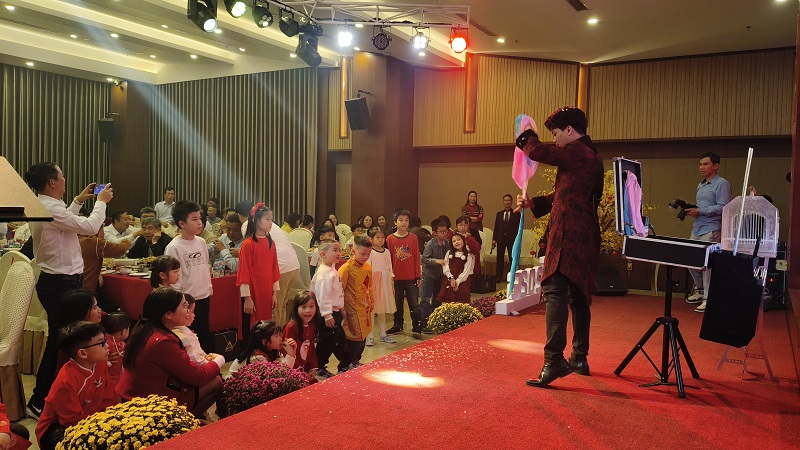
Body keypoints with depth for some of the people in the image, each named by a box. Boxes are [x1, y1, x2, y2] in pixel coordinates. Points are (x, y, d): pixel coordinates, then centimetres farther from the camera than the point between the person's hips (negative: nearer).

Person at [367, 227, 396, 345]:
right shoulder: (370, 251, -6)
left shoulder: (386, 252, 11)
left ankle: (383, 334, 22)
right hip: (373, 281, -6)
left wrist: (392, 283, 14)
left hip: (385, 282, 6)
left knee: (382, 309, 13)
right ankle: (369, 336, 0)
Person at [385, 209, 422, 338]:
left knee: (414, 304, 1)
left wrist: (418, 276, -1)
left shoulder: (413, 238, 0)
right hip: (396, 278, 1)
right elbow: (388, 259, 2)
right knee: (397, 304, 15)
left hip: (411, 278, -1)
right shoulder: (390, 239, -1)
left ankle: (416, 327, 8)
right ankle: (398, 325, 28)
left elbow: (417, 258, 1)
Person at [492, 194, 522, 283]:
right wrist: (494, 239, 1)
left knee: (512, 259, 2)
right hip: (501, 239, 3)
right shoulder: (499, 214, 13)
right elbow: (496, 227, 9)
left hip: (512, 239, -3)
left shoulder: (516, 214, 4)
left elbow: (519, 227, -1)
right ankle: (499, 277, 11)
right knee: (500, 258, 6)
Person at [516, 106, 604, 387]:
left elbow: (537, 152, -13)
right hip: (585, 237, 11)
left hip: (568, 235, -10)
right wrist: (532, 203, 16)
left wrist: (527, 137, 9)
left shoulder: (576, 152, -11)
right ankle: (579, 358, 23)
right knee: (578, 296, 14)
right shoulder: (592, 157, 21)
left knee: (554, 291, -14)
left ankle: (554, 360, -20)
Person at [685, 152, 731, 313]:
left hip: (711, 230, -8)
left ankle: (708, 298, -2)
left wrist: (699, 212, -16)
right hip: (697, 229, 8)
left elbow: (722, 207, -15)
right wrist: (691, 209, 6)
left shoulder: (722, 184, -6)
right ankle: (700, 290, 27)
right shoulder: (701, 185, 20)